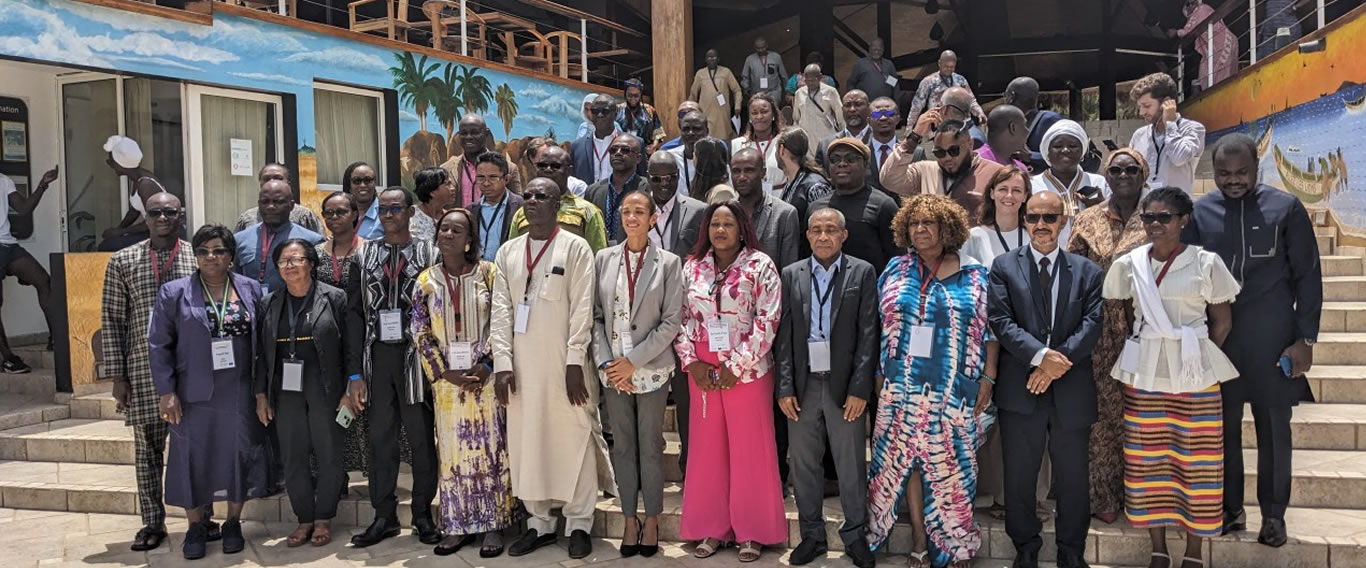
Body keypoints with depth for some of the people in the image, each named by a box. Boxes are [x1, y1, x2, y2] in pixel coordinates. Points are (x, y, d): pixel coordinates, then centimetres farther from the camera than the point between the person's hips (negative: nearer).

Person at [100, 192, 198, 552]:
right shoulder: (123, 261, 3)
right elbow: (112, 320, 4)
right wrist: (117, 375, -1)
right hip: (143, 371, 1)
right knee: (147, 448, 7)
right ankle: (152, 522, 20)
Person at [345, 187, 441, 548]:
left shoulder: (429, 254, 2)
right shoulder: (364, 257, 9)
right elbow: (355, 315, 6)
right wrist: (355, 373, 0)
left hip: (415, 356, -2)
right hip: (377, 357, 2)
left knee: (421, 438, 4)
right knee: (380, 439, 7)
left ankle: (423, 515, 15)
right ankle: (384, 517, 16)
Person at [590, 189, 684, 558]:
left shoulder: (668, 263, -2)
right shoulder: (604, 259, 4)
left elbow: (671, 321, -6)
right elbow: (595, 316, 4)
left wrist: (633, 361, -12)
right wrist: (605, 362, -7)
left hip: (650, 370, -2)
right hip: (612, 371, 2)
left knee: (650, 445, 6)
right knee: (622, 446, 10)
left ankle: (652, 519, 20)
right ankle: (630, 519, 21)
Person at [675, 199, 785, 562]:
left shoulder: (759, 265, -5)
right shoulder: (693, 267, 7)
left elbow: (767, 320, -11)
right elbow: (682, 317, 8)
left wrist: (737, 366, -14)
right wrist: (691, 360, -5)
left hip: (747, 371, -4)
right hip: (702, 372, 4)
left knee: (750, 449, 4)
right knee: (707, 447, 9)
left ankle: (752, 531, 16)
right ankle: (712, 528, 21)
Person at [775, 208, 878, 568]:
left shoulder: (862, 273, 1)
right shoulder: (791, 275, 7)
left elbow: (868, 334, -3)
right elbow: (783, 335, 4)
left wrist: (860, 388, -9)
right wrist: (785, 387, -2)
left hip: (845, 385, -2)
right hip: (802, 385, 2)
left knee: (851, 465, 6)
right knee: (804, 464, 9)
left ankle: (855, 536, 21)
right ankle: (812, 535, 23)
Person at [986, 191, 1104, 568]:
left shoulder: (1087, 271, 8)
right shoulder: (1004, 267, 3)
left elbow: (1092, 325, -3)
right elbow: (1001, 321, -8)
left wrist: (1057, 361, -16)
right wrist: (1040, 356, -20)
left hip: (1072, 390, 1)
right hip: (1019, 389, -1)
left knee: (1072, 478, 11)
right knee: (1019, 478, 8)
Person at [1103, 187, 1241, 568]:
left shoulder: (1206, 263, -3)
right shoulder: (1128, 264, 3)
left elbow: (1223, 321, 4)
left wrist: (1196, 355, 0)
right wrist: (1150, 349, 5)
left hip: (1195, 375, -2)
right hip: (1143, 374, 2)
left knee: (1196, 461, 2)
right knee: (1147, 461, 4)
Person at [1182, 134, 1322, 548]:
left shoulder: (1285, 208, -3)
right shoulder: (1199, 213, 1)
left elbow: (1308, 277, 0)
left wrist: (1305, 339, -4)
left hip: (1272, 338, -1)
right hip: (1216, 337, 2)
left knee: (1274, 426, 8)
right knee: (1223, 425, 9)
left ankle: (1273, 513, 21)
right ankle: (1230, 508, 23)